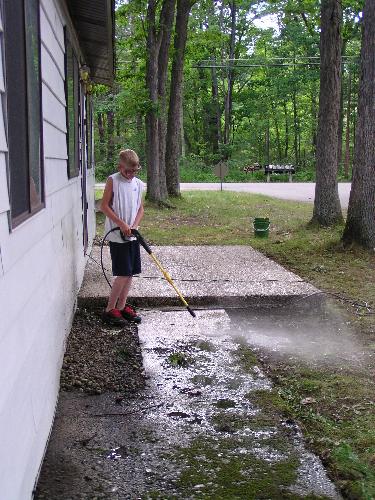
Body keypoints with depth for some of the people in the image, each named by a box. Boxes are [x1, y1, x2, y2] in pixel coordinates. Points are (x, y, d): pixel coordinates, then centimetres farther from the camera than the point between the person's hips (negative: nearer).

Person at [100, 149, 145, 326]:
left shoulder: (138, 184, 9)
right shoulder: (113, 180, -7)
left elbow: (140, 208, 13)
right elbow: (104, 206, -10)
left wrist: (134, 226, -5)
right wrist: (122, 224, -16)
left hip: (132, 236, 6)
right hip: (117, 236, -6)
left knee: (130, 273, 9)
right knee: (124, 273, -9)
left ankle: (121, 306, 21)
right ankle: (109, 309, 3)